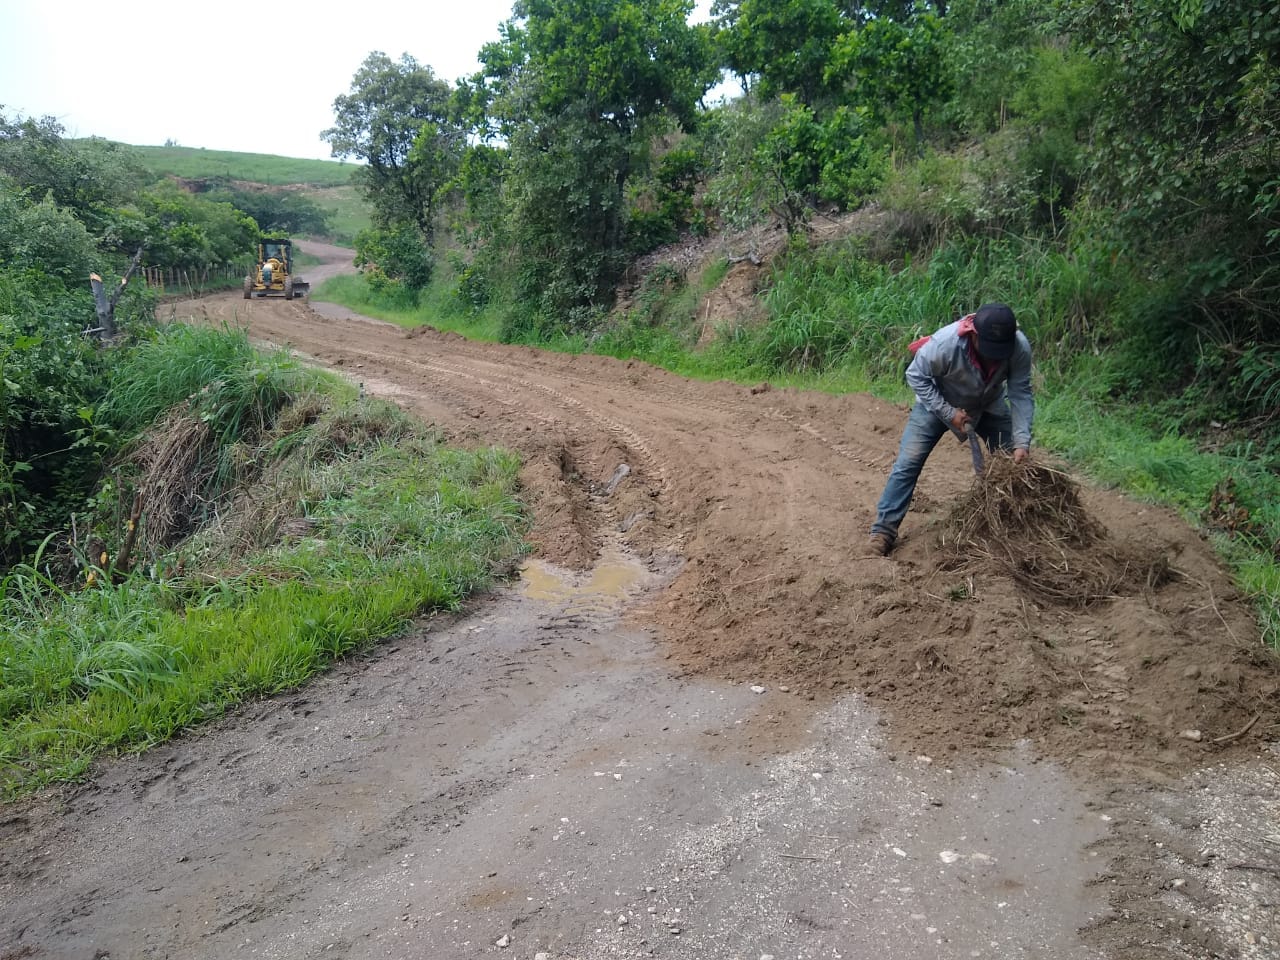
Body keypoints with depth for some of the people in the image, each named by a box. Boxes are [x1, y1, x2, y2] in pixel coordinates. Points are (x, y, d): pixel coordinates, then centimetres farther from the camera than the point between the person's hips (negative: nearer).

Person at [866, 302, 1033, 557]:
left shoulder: (1020, 347, -29)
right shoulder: (945, 343, -39)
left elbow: (1020, 394, -22)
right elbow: (916, 376, -24)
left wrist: (1022, 442, -31)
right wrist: (948, 413, -27)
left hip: (989, 405, 3)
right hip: (939, 402, -3)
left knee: (1014, 461, 2)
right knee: (908, 462, -13)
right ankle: (884, 530, -10)